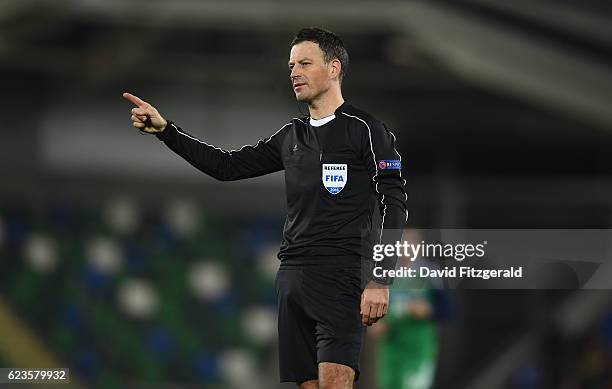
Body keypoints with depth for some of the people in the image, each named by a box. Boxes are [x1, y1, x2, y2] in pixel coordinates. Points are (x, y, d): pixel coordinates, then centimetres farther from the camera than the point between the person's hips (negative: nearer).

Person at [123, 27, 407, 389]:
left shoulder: (366, 130, -1)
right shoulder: (291, 136, 18)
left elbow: (394, 207, -6)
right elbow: (227, 165, 23)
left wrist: (380, 282, -14)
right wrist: (164, 129, 14)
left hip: (340, 277, -7)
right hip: (292, 275, 7)